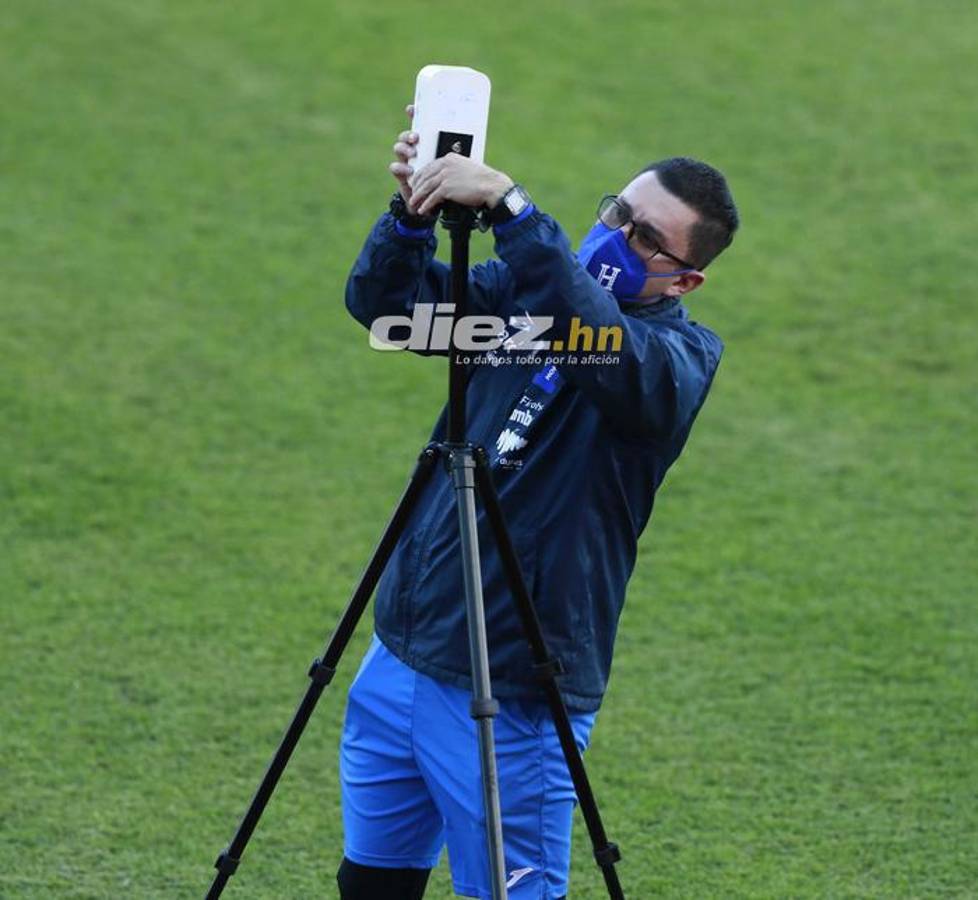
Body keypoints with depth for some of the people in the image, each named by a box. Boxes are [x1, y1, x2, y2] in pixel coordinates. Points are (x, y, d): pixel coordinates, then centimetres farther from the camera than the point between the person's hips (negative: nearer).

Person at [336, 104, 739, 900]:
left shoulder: (683, 355, -12)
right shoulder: (522, 289, 6)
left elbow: (610, 350, -34)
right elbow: (384, 300, 1)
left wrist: (508, 206, -38)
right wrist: (415, 210, -19)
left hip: (510, 698, -6)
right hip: (401, 657, 6)